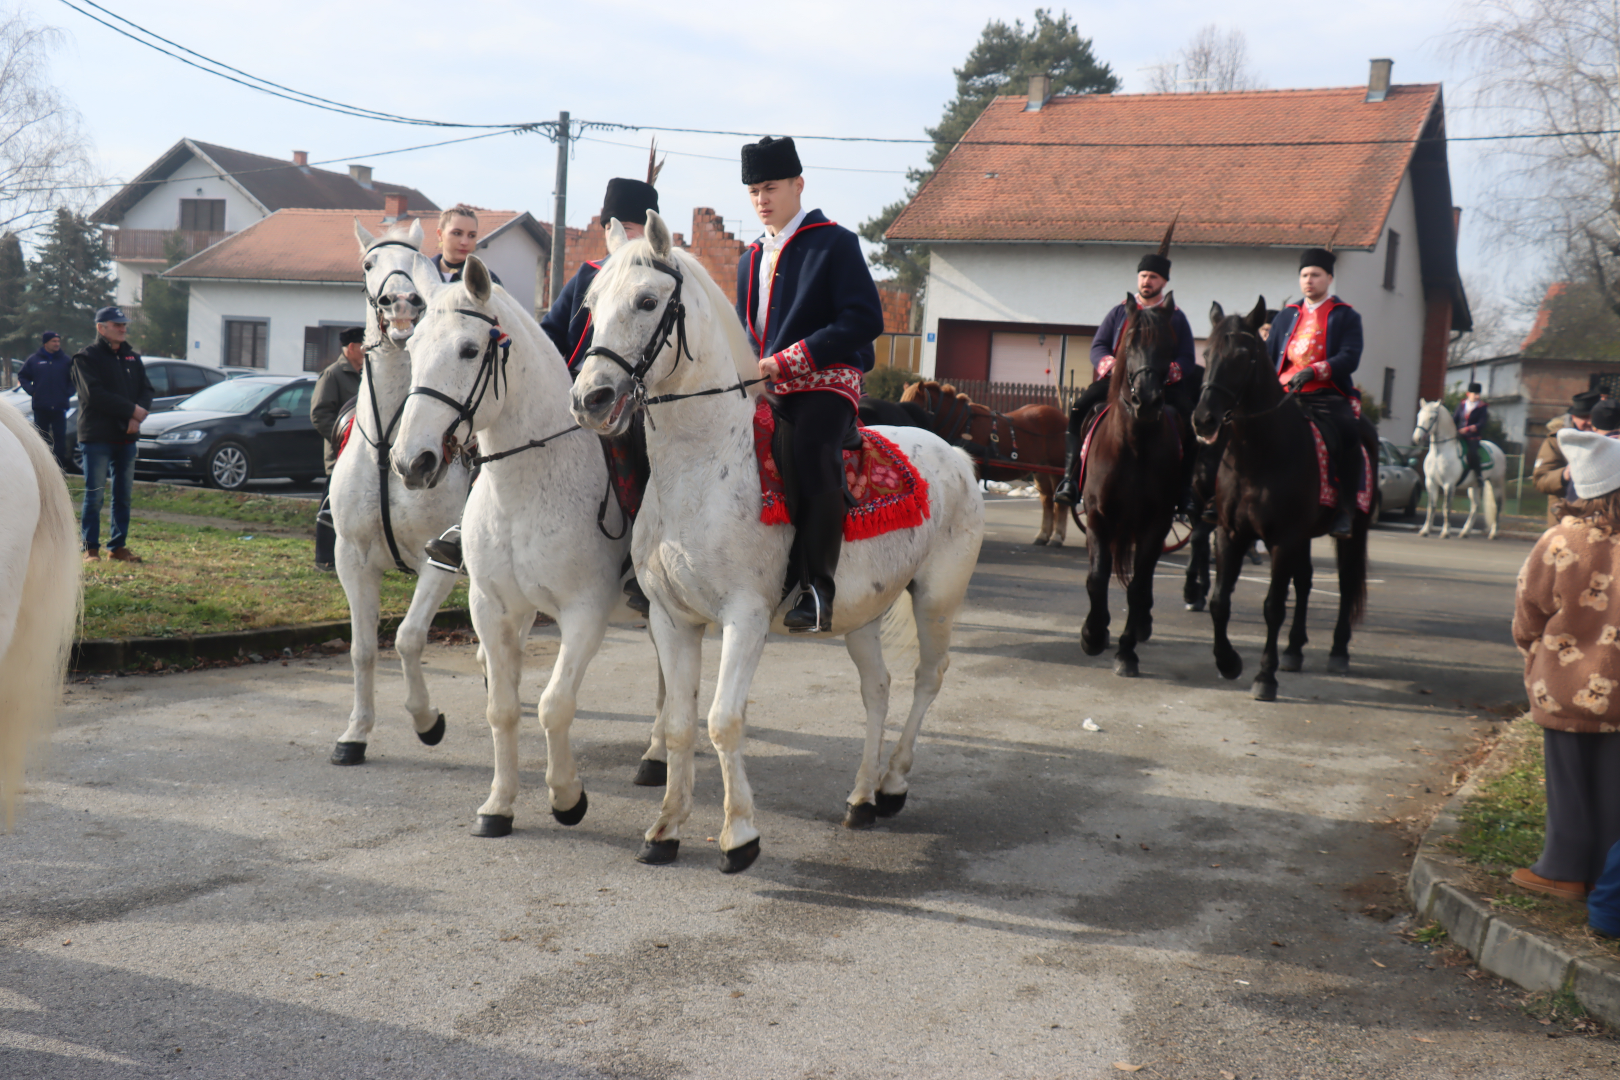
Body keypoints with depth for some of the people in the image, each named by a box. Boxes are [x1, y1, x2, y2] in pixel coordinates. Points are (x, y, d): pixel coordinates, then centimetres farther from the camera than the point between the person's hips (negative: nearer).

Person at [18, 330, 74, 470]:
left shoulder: (66, 360, 5)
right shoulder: (34, 360, 5)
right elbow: (22, 377, 12)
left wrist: (68, 393, 0)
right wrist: (31, 391, -1)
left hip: (59, 407, 0)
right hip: (40, 407, 0)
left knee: (60, 437, -3)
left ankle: (60, 463, 0)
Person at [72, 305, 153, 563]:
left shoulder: (133, 357, 16)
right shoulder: (86, 357, -3)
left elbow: (146, 390, 9)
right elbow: (95, 395, -15)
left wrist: (137, 417, -10)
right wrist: (132, 410, -15)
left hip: (126, 436, 6)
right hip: (97, 437, -6)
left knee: (124, 495, 8)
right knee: (94, 495, -4)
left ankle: (118, 546, 15)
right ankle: (91, 548, 3)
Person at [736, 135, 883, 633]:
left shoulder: (835, 243, 0)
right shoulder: (751, 259, 22)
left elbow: (864, 320, -10)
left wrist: (786, 360, -16)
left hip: (825, 384, -7)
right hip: (762, 389, 7)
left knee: (813, 462, -32)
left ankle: (816, 588, -28)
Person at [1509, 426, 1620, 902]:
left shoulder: (1558, 544, -15)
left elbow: (1527, 619, -4)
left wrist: (1537, 662, 15)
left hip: (1565, 689, -1)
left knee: (1569, 784, 11)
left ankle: (1564, 870, 20)